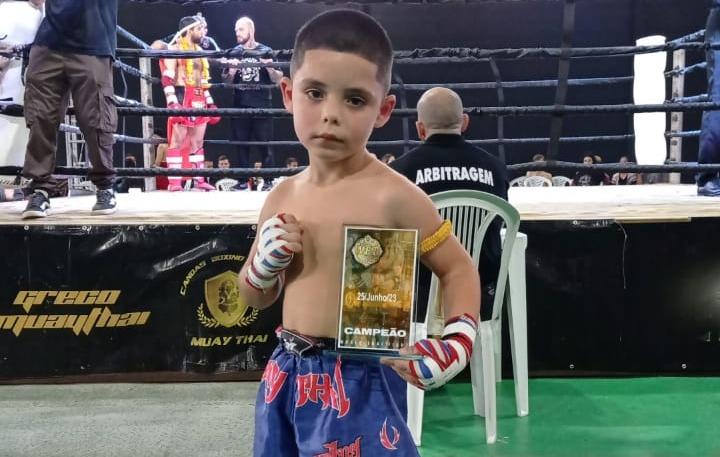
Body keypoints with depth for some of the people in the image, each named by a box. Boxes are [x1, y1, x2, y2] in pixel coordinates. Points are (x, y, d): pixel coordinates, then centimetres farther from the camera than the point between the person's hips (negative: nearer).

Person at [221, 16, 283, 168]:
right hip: (240, 107, 2)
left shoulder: (266, 51, 3)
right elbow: (226, 82, 12)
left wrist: (269, 67, -15)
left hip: (262, 106, -2)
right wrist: (231, 71, -8)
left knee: (266, 147, -2)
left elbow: (277, 79, 3)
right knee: (241, 147, 5)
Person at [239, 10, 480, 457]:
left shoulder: (392, 195, -15)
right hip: (288, 376, 6)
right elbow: (255, 297, 13)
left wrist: (458, 341, -18)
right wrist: (264, 261, -7)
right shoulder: (283, 197, 2)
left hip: (360, 381, -5)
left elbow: (459, 268, -4)